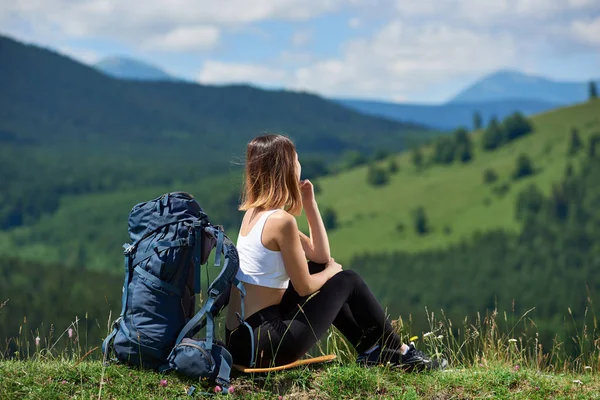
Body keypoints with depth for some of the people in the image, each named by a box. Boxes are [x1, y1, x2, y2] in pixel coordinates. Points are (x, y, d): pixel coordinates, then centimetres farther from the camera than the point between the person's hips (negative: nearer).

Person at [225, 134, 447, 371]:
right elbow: (304, 287, -10)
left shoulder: (255, 212, 11)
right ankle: (399, 352, 25)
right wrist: (331, 270, 10)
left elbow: (321, 257, 15)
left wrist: (309, 203, 11)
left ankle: (371, 350, 30)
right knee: (348, 281, 8)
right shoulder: (281, 220, -17)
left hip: (241, 336, 9)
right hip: (263, 344, -8)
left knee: (320, 271, 23)